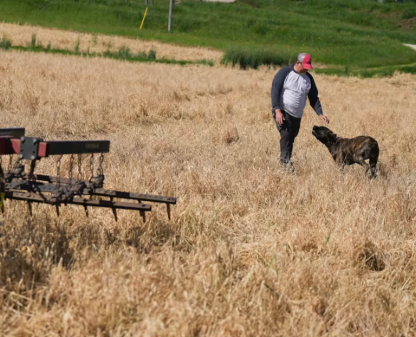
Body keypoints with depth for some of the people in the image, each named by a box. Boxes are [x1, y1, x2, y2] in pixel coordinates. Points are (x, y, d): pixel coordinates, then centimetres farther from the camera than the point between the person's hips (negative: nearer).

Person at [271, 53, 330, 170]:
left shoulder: (308, 78, 8)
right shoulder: (285, 72, -7)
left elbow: (313, 98, 11)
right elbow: (275, 91, -11)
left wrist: (320, 114, -3)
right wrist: (277, 111, -21)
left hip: (297, 116, 5)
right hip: (282, 112, -5)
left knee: (291, 138, 5)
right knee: (286, 135, -21)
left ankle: (283, 162, 14)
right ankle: (286, 161, -23)